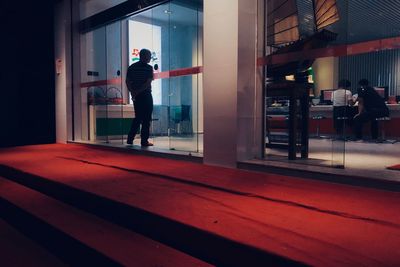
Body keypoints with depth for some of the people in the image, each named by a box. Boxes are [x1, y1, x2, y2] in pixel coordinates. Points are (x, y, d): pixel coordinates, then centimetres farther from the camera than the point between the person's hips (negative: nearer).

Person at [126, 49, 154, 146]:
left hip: (136, 96, 6)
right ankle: (144, 141, 2)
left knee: (137, 118, 15)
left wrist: (133, 92, -1)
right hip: (146, 96, -6)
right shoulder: (148, 68, -7)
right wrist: (137, 92, -12)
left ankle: (130, 139, 13)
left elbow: (127, 81, 4)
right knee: (146, 119, 1)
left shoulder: (131, 67, 10)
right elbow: (148, 83, -15)